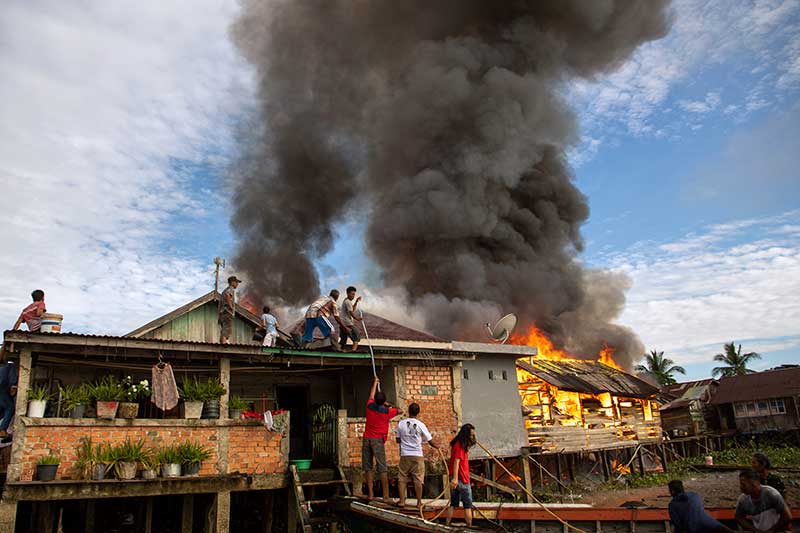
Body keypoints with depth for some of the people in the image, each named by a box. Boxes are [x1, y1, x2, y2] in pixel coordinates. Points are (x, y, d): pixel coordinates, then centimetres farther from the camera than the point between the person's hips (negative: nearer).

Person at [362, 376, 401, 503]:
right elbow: (400, 411, 14)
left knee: (368, 468, 8)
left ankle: (370, 494, 7)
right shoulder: (387, 411, -3)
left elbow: (371, 395, 24)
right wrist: (389, 406, 23)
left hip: (367, 439, 3)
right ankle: (386, 496, -7)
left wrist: (375, 382, 38)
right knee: (382, 469, -5)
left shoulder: (370, 406, 4)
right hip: (378, 440, -3)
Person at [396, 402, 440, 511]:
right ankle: (419, 503, 11)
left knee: (402, 478, 11)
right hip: (417, 455, -2)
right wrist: (439, 447, 15)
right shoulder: (420, 425, -8)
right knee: (418, 479, 5)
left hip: (404, 455, 2)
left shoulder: (401, 423, -2)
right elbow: (431, 441, -2)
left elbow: (398, 440, 8)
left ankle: (402, 501, 13)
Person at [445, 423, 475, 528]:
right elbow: (456, 461, -24)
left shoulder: (460, 444, 15)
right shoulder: (460, 445, -15)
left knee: (453, 504, 11)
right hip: (461, 479, -9)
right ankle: (469, 527, 5)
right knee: (468, 505, 1)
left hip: (456, 479, 9)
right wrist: (455, 478, -30)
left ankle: (447, 525, 13)